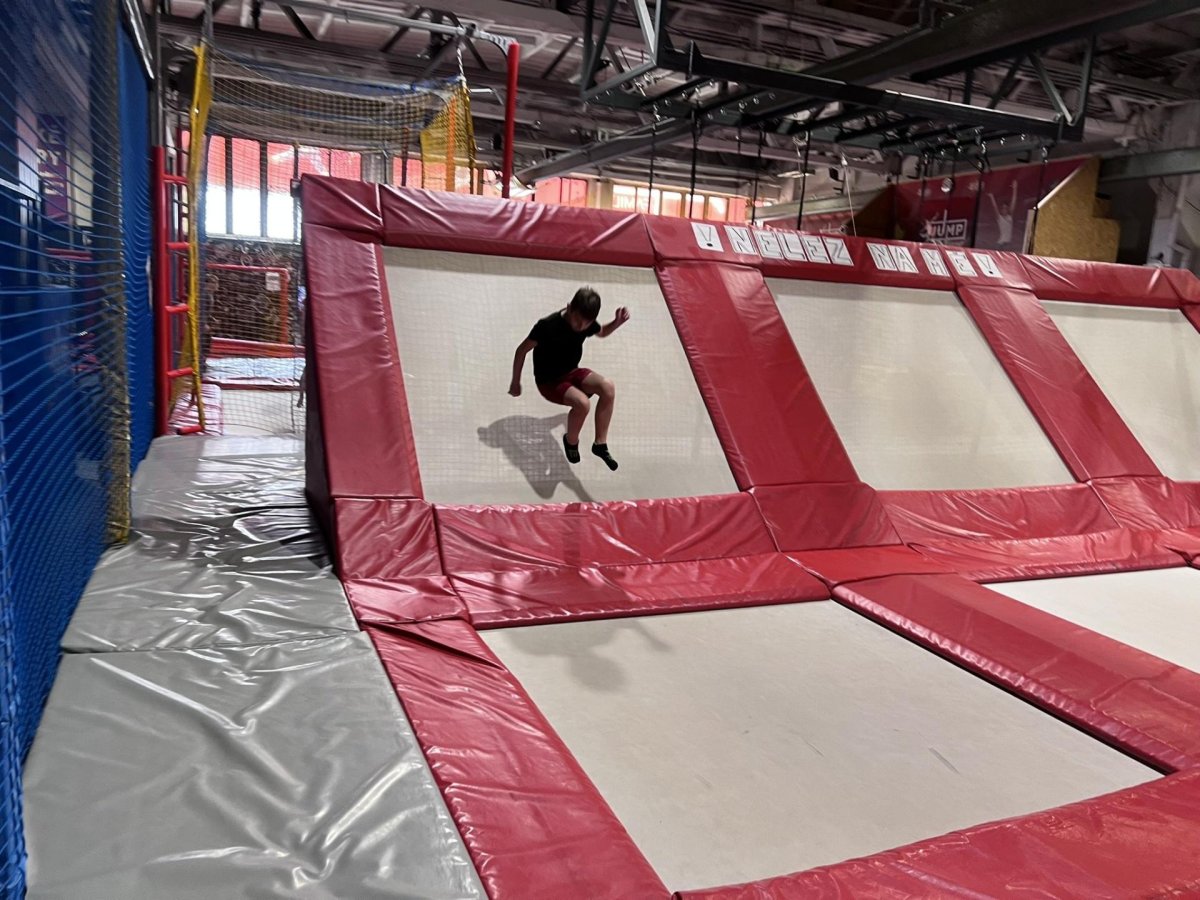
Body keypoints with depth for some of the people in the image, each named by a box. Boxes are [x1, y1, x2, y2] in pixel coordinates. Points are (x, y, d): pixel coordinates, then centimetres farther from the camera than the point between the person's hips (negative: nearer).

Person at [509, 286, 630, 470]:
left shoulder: (587, 323, -10)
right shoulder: (548, 325, -28)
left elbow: (602, 333, 15)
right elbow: (522, 350, -15)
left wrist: (617, 323, -6)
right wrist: (515, 383, -5)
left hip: (572, 373, 6)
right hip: (549, 381, -5)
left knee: (608, 386, -23)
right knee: (582, 402, -32)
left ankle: (600, 443, -12)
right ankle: (571, 441, 1)